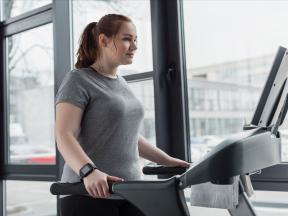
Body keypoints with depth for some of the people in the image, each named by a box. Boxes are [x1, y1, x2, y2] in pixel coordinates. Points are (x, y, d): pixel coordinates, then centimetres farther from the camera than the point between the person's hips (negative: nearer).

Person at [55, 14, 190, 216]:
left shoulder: (122, 83, 18)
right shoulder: (79, 80, -5)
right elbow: (64, 135, -16)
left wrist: (167, 160, 20)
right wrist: (88, 171, -32)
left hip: (131, 192, 7)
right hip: (89, 193, -7)